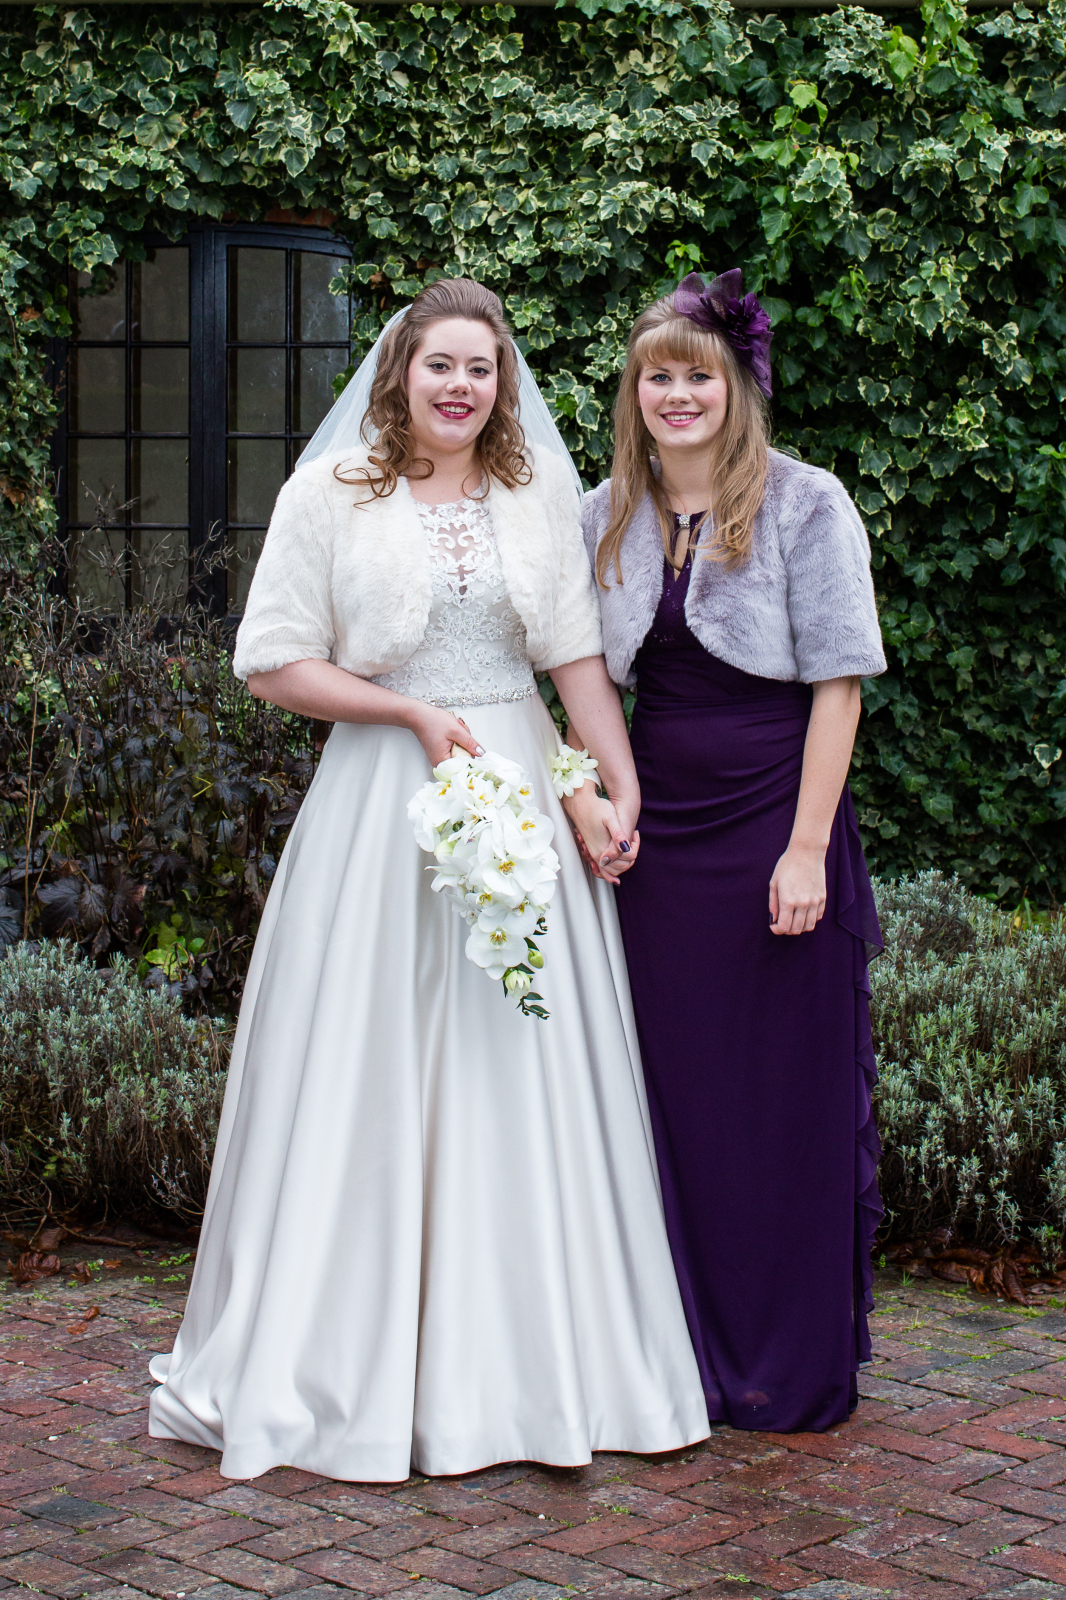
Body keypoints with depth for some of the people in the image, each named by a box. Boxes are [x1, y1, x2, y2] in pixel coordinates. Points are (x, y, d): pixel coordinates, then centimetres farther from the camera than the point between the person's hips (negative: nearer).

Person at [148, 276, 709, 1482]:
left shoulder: (539, 490, 9)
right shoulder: (329, 492, 0)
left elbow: (578, 652, 6)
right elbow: (274, 664, -2)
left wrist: (618, 788, -3)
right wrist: (415, 712, -10)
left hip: (522, 792, 3)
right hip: (380, 797, -3)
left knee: (525, 1070, 5)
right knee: (368, 1073, 1)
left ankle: (521, 1360, 17)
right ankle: (347, 1357, 14)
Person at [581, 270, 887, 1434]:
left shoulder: (804, 504, -4)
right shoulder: (607, 517, 10)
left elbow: (837, 682, -8)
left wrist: (807, 847, -14)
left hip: (775, 818, -4)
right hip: (659, 828, 4)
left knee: (790, 1094, 2)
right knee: (675, 1091, 7)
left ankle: (798, 1368, 14)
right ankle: (691, 1348, 19)